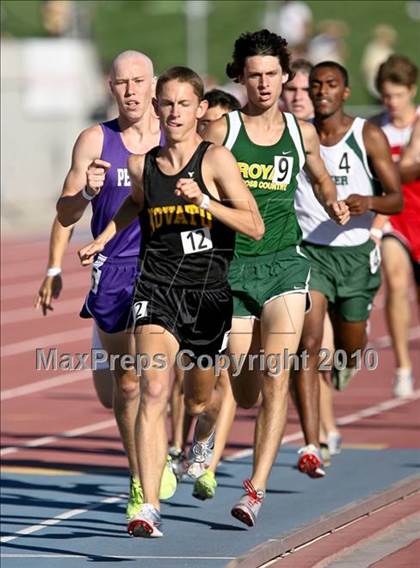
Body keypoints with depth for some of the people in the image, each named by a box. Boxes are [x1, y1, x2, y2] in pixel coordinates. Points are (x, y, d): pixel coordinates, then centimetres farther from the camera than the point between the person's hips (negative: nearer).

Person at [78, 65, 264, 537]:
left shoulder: (216, 159, -8)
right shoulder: (142, 165, 3)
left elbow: (255, 227, -13)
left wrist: (205, 201, -24)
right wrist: (103, 238, 18)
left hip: (209, 290, -1)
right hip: (158, 286, 1)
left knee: (199, 400, 18)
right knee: (153, 389, -20)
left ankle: (201, 443, 57)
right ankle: (149, 507, -24)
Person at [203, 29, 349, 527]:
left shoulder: (301, 133, 7)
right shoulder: (221, 131, -1)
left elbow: (320, 178, 25)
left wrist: (333, 205, 7)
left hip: (284, 263, 1)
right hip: (233, 265, -1)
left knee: (274, 379, -15)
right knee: (244, 392, 4)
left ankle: (256, 489, -15)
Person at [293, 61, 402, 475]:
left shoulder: (368, 137, -3)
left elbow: (396, 199, -3)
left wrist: (369, 203, -24)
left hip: (355, 253, 1)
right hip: (308, 250, -1)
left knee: (350, 350, 15)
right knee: (308, 345, -17)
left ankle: (344, 366, 56)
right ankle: (311, 446, -21)